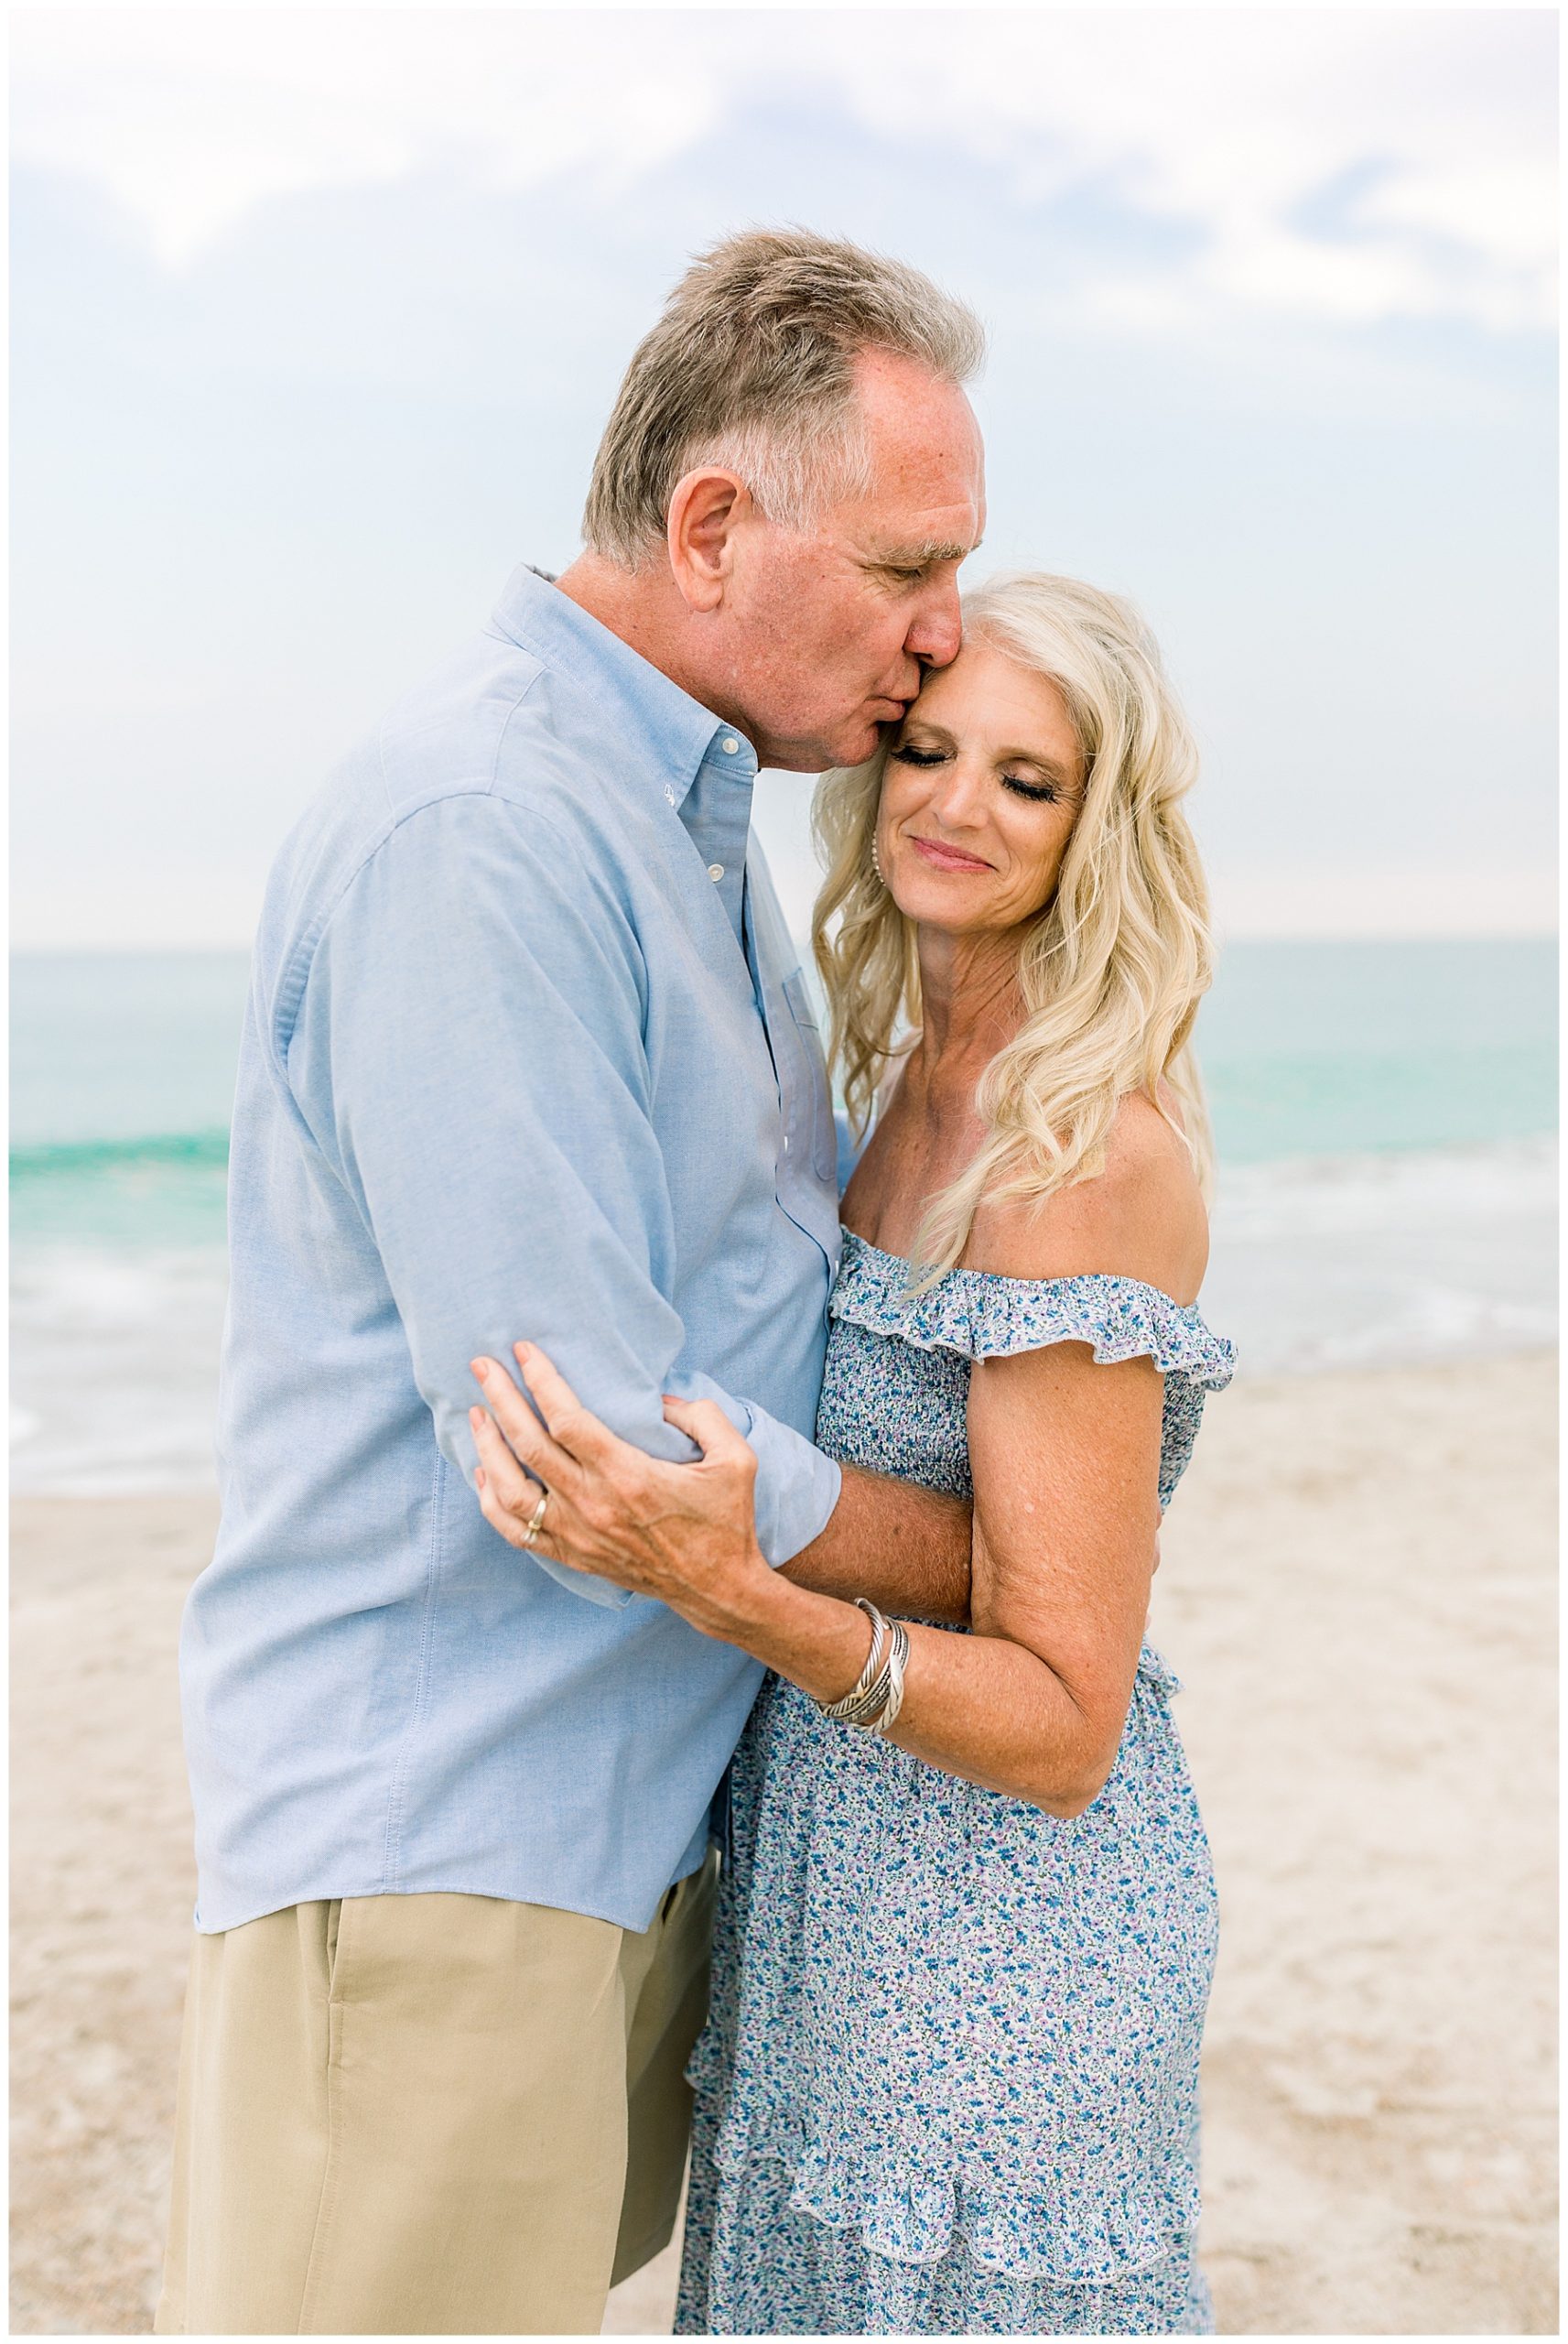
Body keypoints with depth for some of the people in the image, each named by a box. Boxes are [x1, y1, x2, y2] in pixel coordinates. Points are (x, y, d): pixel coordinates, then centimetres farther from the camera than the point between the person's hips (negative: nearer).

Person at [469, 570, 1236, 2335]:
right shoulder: (913, 1088, 5)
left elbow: (1063, 1729, -22)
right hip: (837, 1889, 9)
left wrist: (730, 1590, -35)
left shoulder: (1084, 1160, -22)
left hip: (996, 1947, -8)